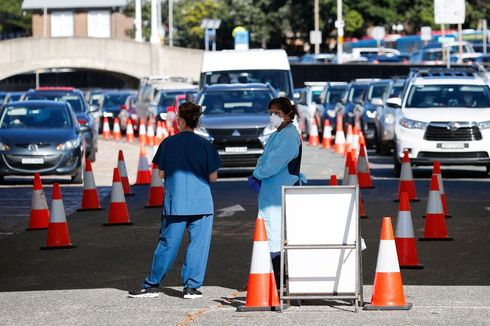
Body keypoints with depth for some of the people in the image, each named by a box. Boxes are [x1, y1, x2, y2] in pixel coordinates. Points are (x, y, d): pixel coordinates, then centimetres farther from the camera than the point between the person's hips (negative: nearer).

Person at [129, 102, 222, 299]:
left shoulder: (168, 143, -1)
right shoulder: (205, 145, -2)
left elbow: (161, 173, 4)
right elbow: (213, 177, 0)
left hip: (174, 202, 1)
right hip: (201, 202, -1)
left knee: (167, 244, 6)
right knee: (198, 244, 5)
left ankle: (152, 285, 10)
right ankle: (191, 286, 4)